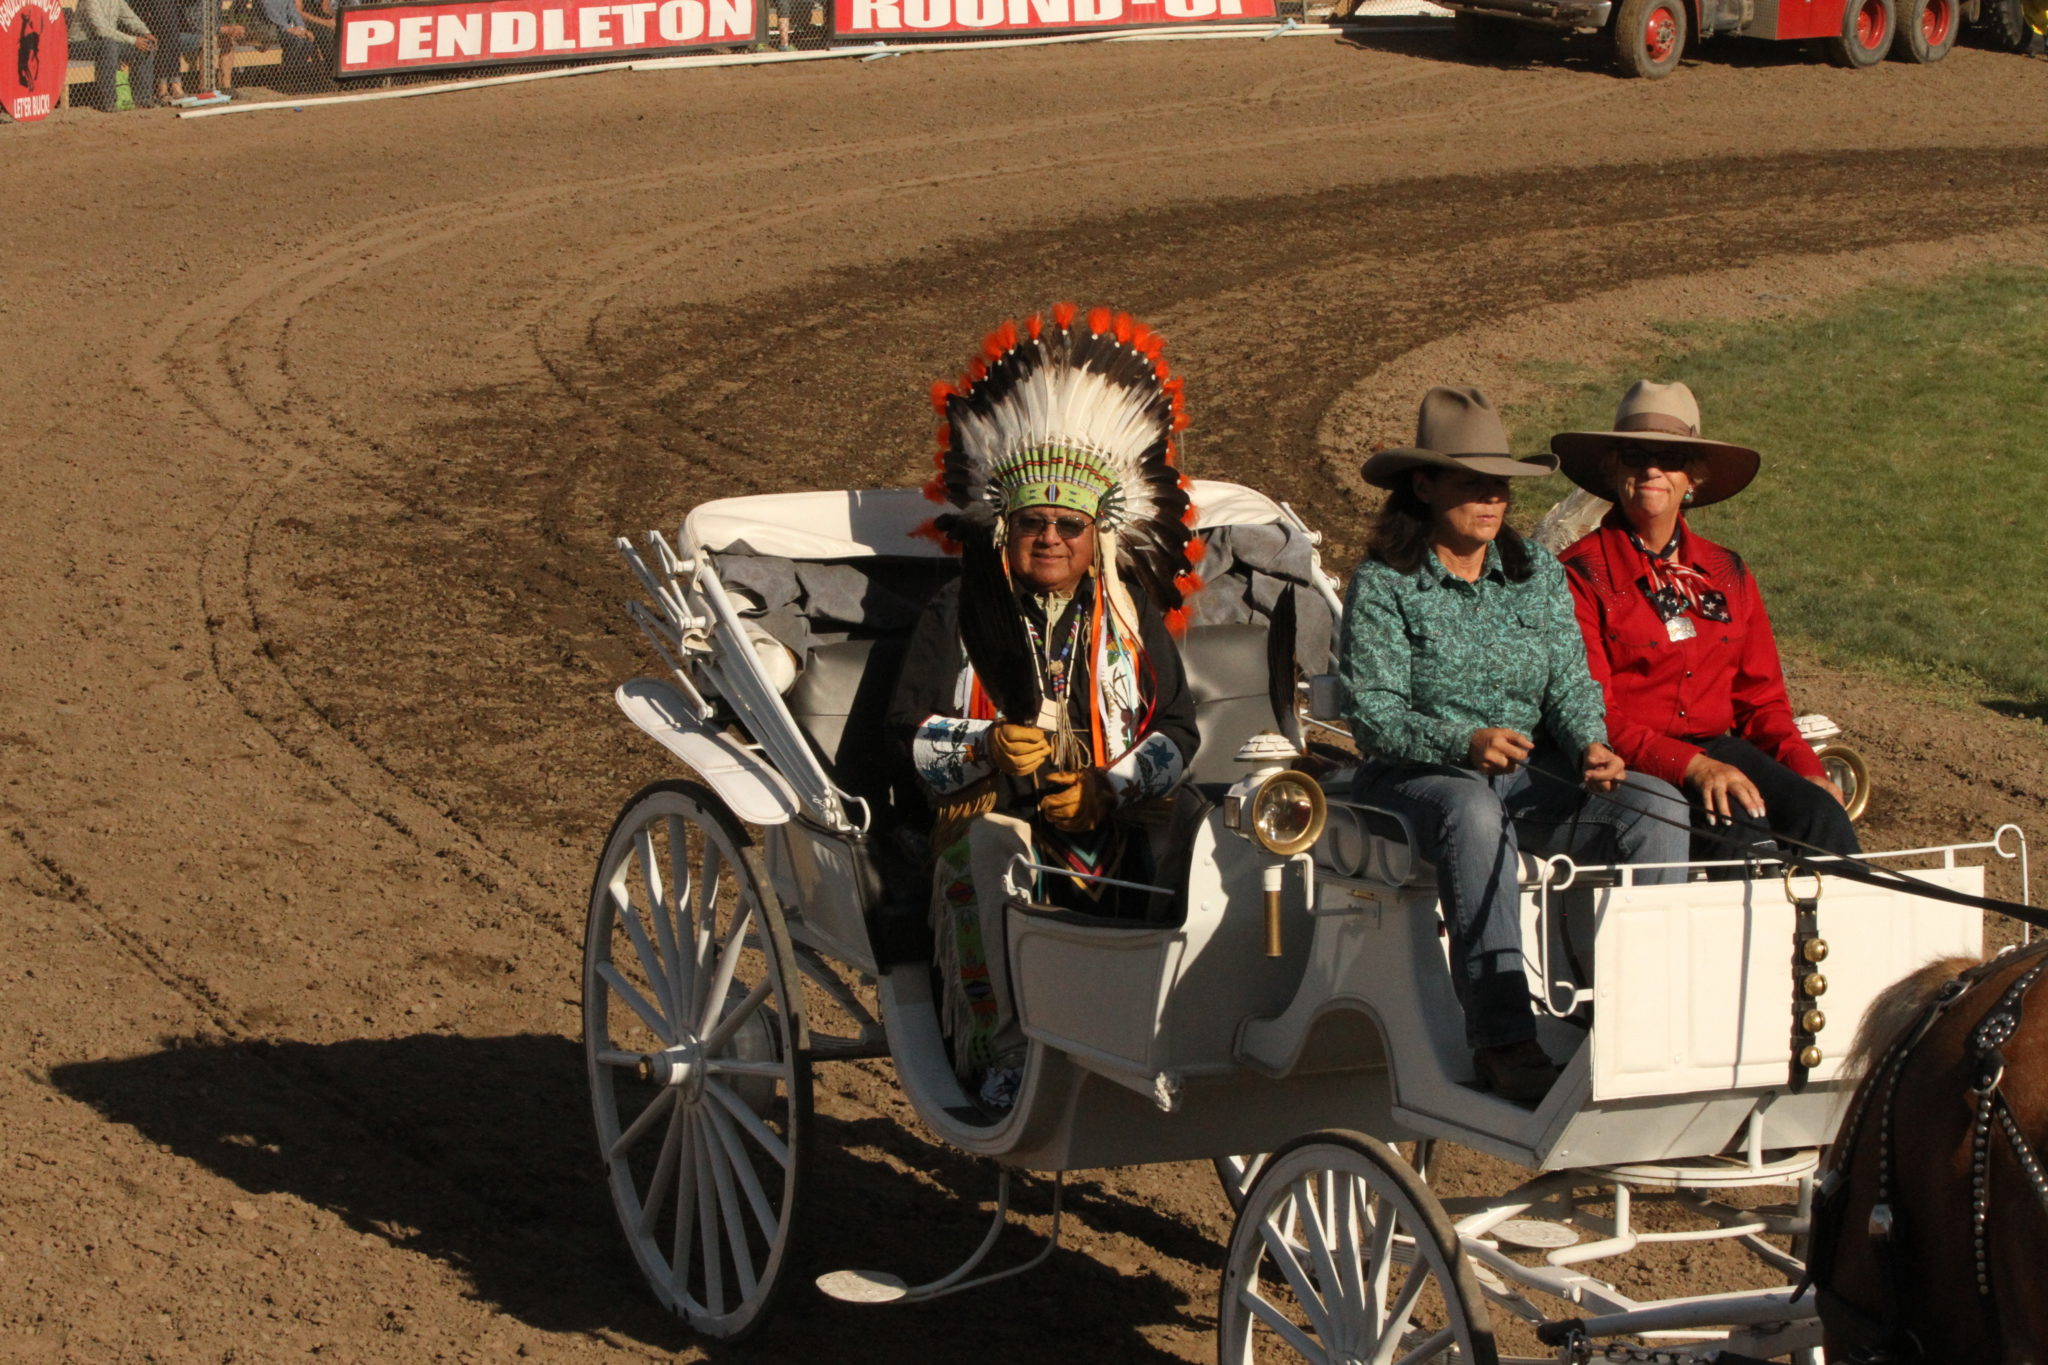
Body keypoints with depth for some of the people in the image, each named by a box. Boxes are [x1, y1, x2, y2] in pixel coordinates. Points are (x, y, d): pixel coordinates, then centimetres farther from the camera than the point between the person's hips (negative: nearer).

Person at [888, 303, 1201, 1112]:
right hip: (987, 811, -2)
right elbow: (911, 737, 5)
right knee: (991, 849, -38)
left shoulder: (1130, 616, 16)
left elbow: (1175, 730, 9)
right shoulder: (959, 614, 11)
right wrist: (986, 747, -16)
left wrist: (1108, 791, -11)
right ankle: (1002, 1057, -39)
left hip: (1110, 825, 3)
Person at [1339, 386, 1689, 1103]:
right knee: (1472, 814, -40)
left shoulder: (1539, 574, 13)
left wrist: (1591, 746, -15)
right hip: (1416, 776, -5)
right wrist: (1464, 743, -27)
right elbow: (1372, 711, -11)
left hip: (1532, 773, 5)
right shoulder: (1383, 585, -2)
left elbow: (1570, 684, 7)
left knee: (1656, 806, -20)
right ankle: (1502, 1038, -44)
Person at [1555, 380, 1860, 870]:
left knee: (1820, 812, -24)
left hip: (1722, 749, 5)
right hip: (1635, 770, -5)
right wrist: (1691, 766, -21)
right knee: (1741, 830, -32)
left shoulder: (1727, 574, 16)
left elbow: (1760, 697, 17)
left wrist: (1807, 771, -2)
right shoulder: (1581, 574, -2)